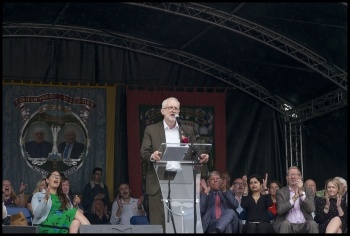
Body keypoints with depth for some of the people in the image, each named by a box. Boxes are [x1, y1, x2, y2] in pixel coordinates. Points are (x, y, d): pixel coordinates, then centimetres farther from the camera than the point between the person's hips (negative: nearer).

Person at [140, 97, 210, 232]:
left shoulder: (188, 131, 15)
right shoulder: (151, 130, 7)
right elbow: (144, 153, -1)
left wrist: (202, 158, -13)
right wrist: (152, 156, -24)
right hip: (159, 184, -2)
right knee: (158, 222, -5)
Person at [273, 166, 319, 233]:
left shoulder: (308, 191, 12)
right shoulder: (281, 192, 7)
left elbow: (311, 209, -5)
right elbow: (280, 210, -9)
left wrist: (302, 193, -13)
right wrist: (294, 198, -19)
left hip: (304, 225, 2)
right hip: (287, 225, -1)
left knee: (312, 223, -30)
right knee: (285, 223, -34)